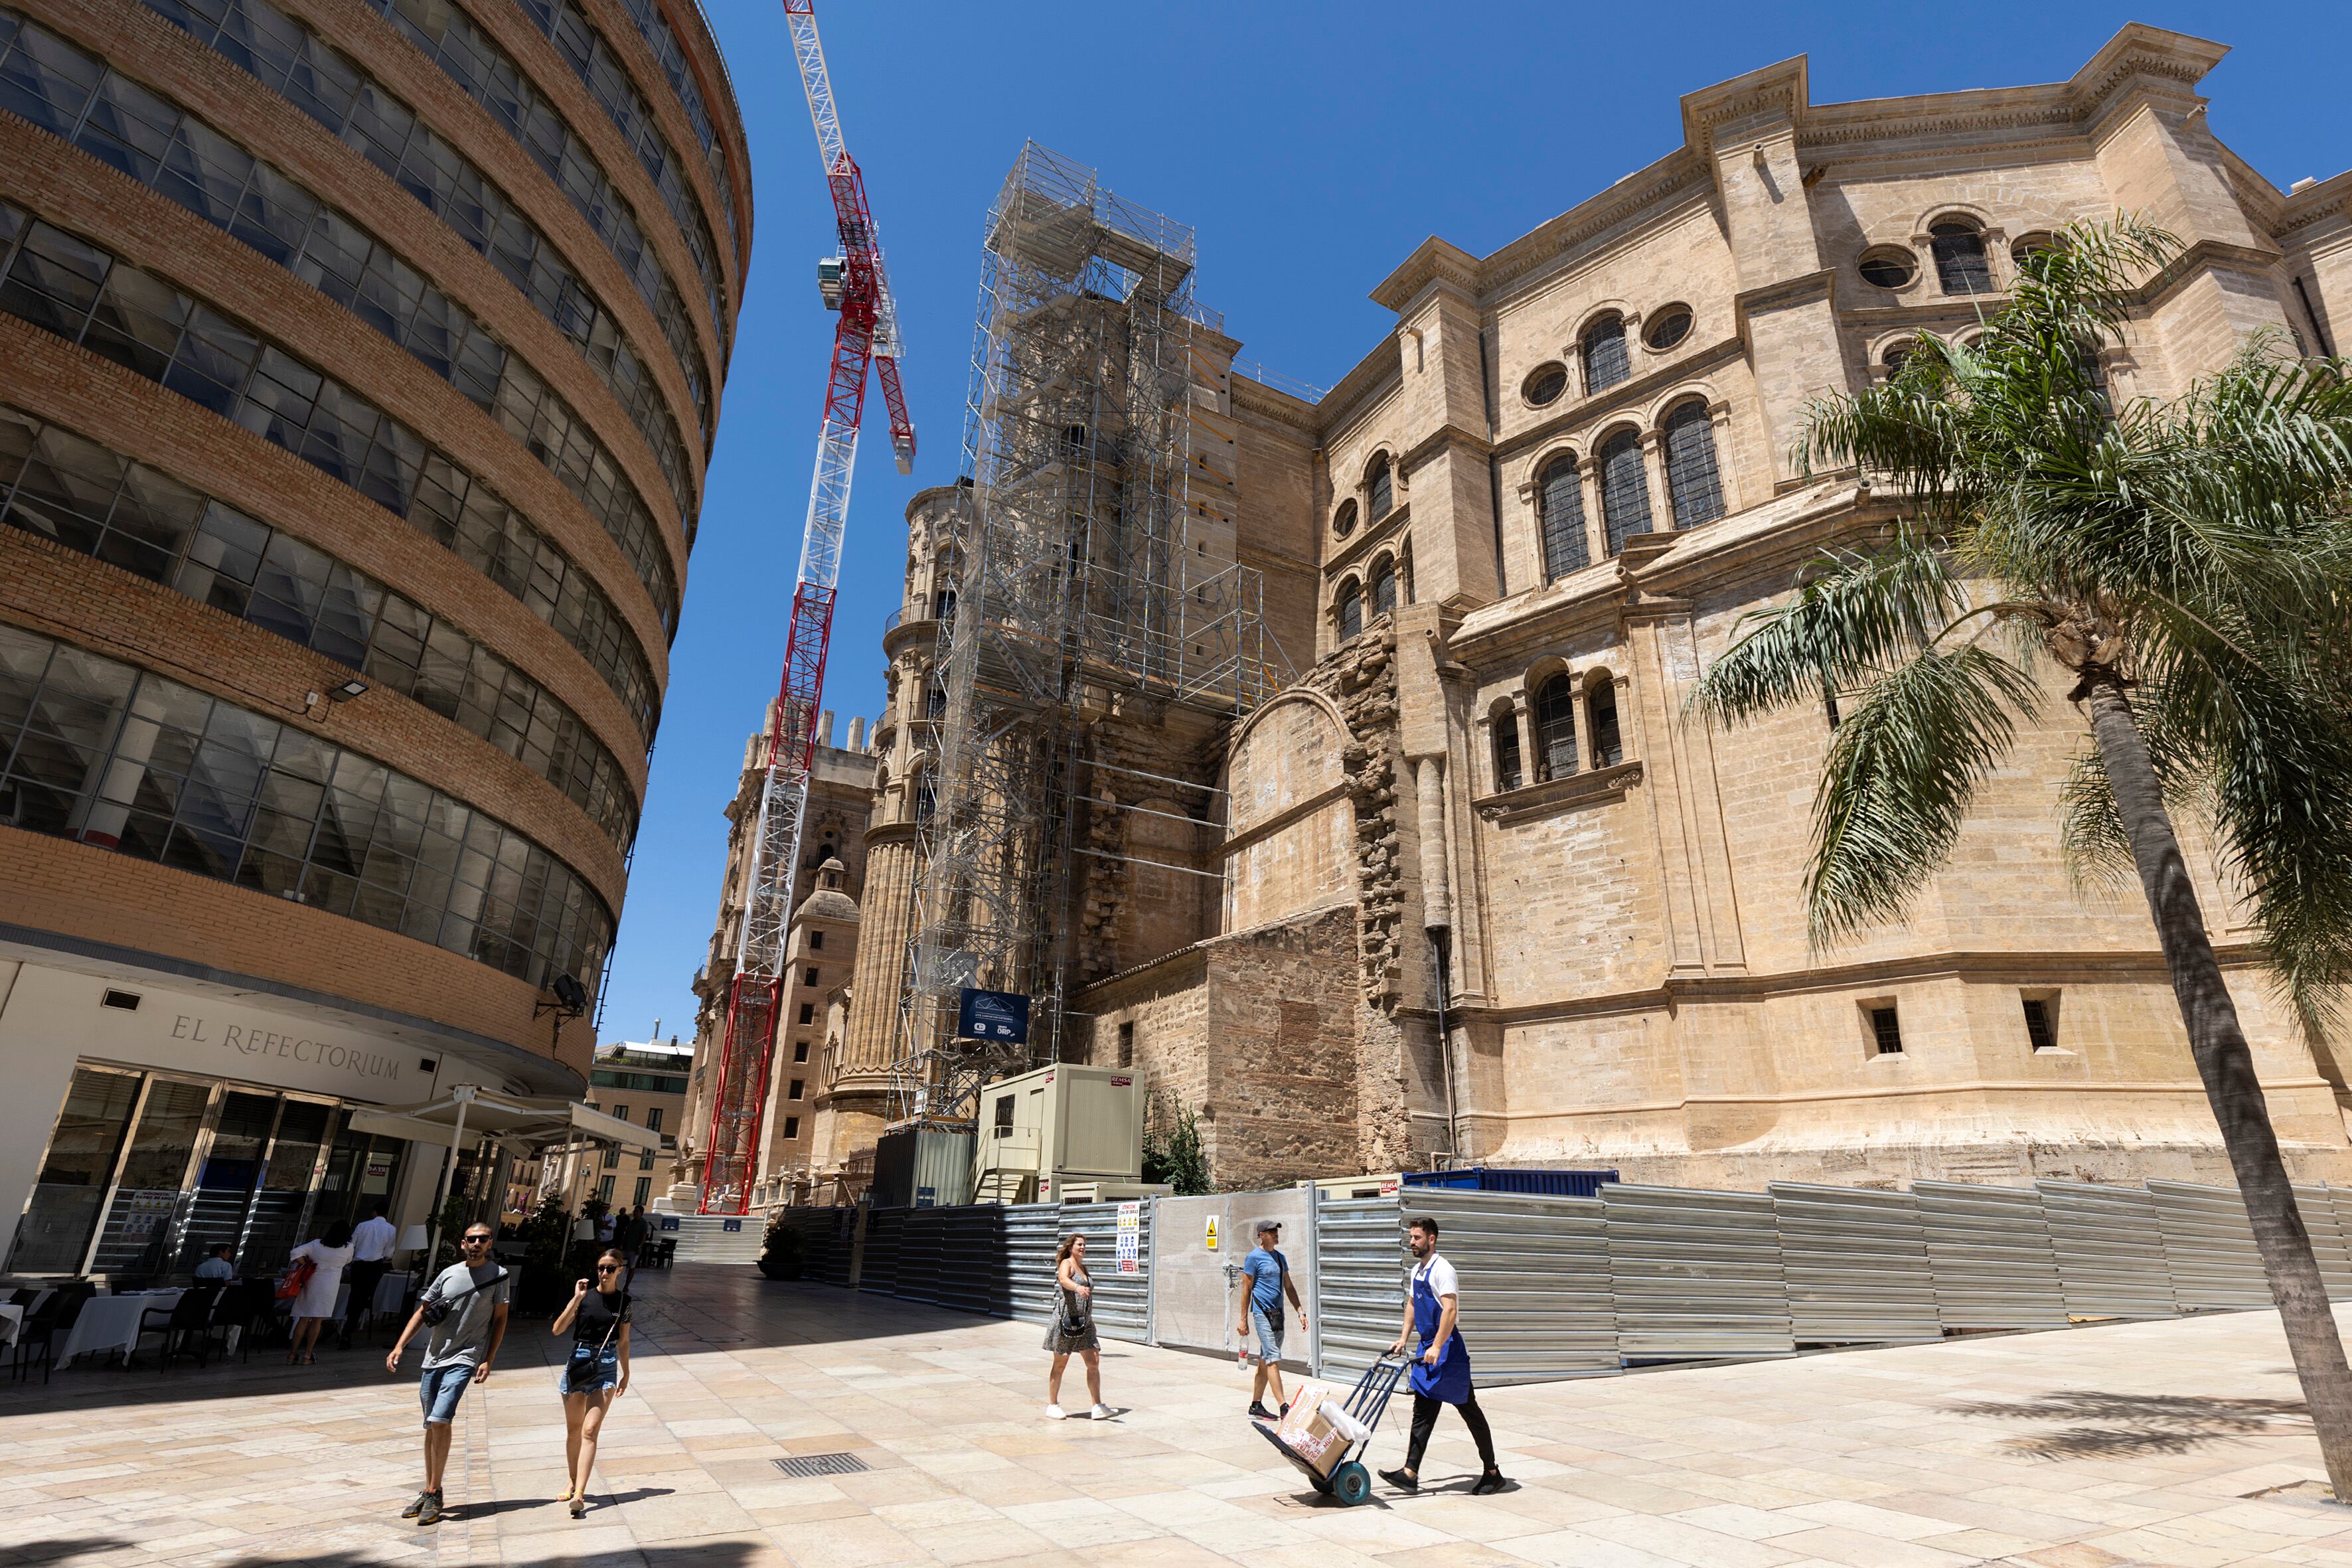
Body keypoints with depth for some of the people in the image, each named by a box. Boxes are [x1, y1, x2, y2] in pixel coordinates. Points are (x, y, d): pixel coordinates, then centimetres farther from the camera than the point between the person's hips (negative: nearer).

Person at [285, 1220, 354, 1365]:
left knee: (303, 1319, 10)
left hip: (312, 1284, 3)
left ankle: (292, 1355, 13)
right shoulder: (347, 1248, -2)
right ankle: (307, 1356, 6)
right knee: (317, 1321, 4)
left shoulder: (317, 1244, 2)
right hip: (328, 1287, -3)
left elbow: (295, 1252, -5)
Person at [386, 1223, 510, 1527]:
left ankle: (434, 1495, -7)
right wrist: (398, 1348, 1)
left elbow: (500, 1319, -1)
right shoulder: (448, 1274, 7)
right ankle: (428, 1493, 24)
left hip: (464, 1360, -5)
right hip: (433, 1359, 5)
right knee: (432, 1427, 12)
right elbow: (421, 1313, 12)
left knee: (440, 1421, -17)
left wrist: (488, 1361, -7)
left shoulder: (498, 1274, -3)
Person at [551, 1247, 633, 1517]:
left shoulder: (624, 1301, 2)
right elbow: (558, 1330, -12)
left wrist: (626, 1374, 14)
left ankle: (579, 1494, -14)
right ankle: (574, 1483, 34)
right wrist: (576, 1299, -21)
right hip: (578, 1362, 1)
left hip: (606, 1366, -1)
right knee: (573, 1429, 14)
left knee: (590, 1431, -11)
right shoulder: (585, 1295, -3)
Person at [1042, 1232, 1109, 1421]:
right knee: (1060, 1365, 5)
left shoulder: (1083, 1268, 17)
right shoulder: (1066, 1263, -7)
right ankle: (1052, 1406, 17)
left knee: (1094, 1362, -1)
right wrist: (1078, 1287, -50)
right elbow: (1064, 1280, -30)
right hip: (1066, 1320, -7)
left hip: (1085, 1322, 7)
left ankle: (1098, 1407, 1)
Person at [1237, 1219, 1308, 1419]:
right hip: (1262, 1312, -7)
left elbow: (1289, 1287, 18)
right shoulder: (1254, 1257, -7)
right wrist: (1244, 1320, -6)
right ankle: (1283, 1407, -15)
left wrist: (1300, 1312, 10)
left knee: (1265, 1360, 11)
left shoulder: (1280, 1257, 14)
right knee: (1273, 1359, -12)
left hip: (1278, 1314, 7)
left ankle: (1256, 1405, 19)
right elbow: (1247, 1290, -6)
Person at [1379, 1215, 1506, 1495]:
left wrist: (1437, 1347, -29)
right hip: (1428, 1348, 9)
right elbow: (1412, 1305, 22)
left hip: (1448, 1349, -9)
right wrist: (1403, 1340, 17)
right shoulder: (1417, 1270, 12)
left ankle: (1492, 1473, 16)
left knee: (1470, 1411, 3)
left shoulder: (1442, 1270, -16)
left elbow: (1450, 1310, -25)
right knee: (1423, 1411, 6)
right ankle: (1410, 1474, 5)